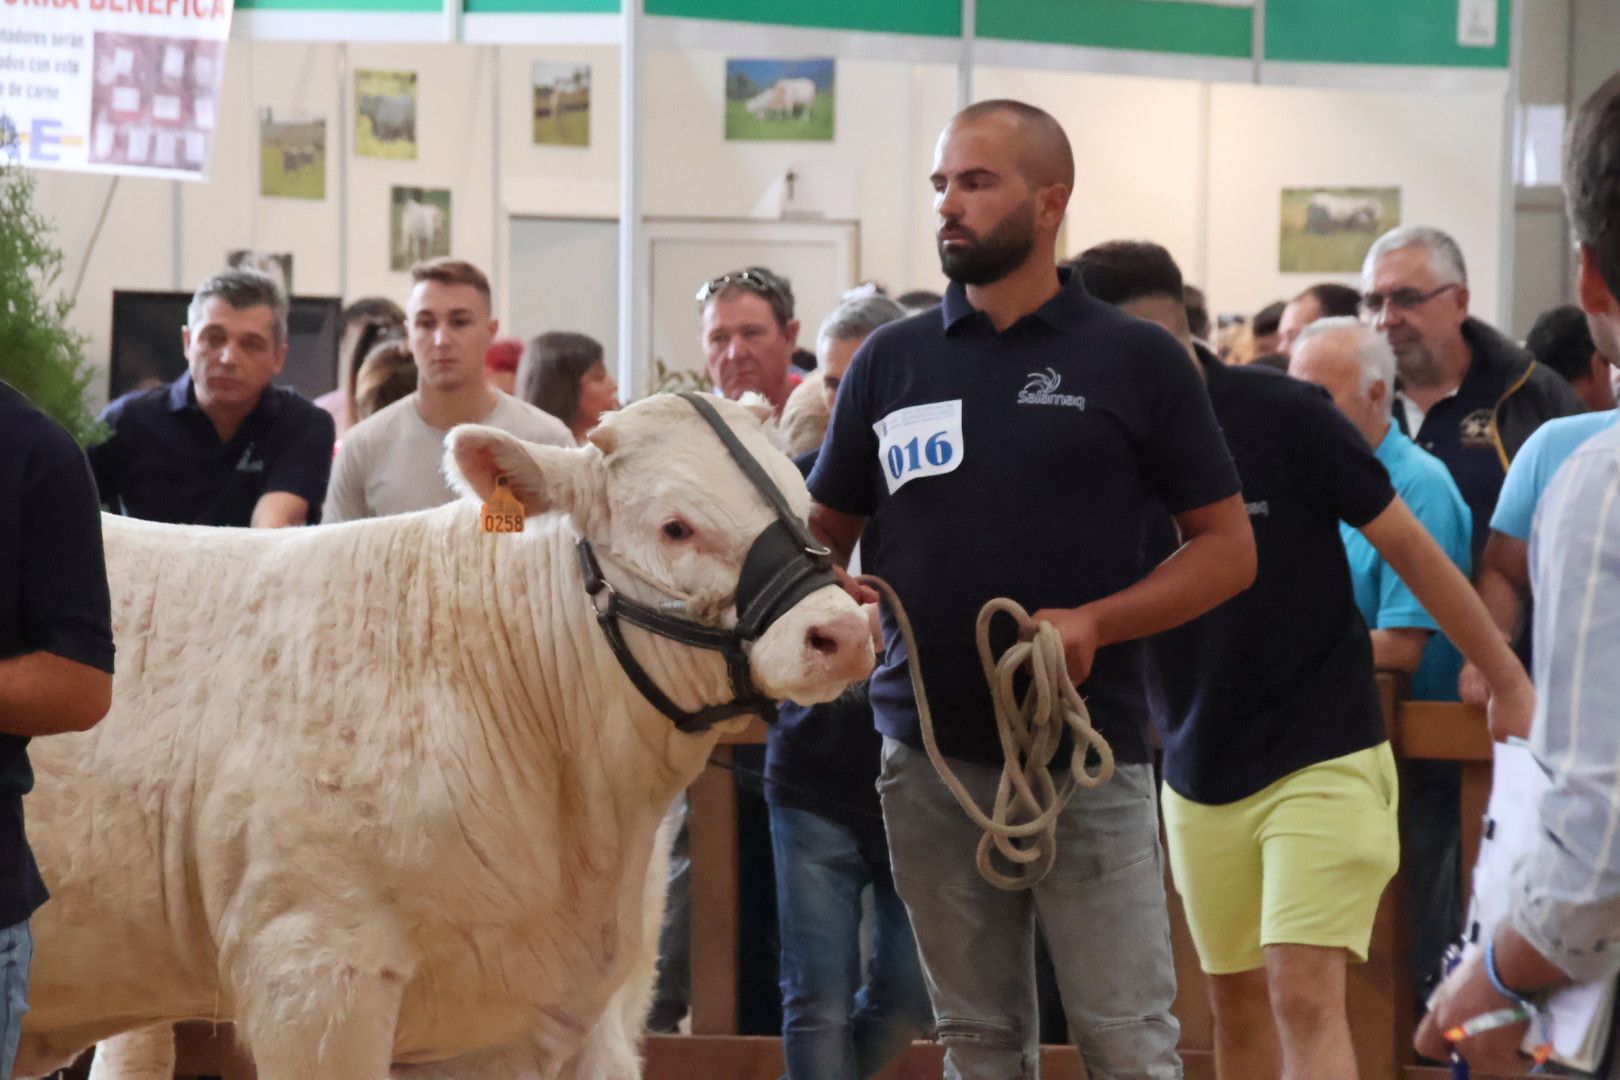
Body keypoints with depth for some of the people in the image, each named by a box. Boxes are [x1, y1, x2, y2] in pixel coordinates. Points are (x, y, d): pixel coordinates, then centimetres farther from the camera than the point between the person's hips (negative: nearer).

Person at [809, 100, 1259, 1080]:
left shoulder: (1136, 361, 0)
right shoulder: (891, 360, 8)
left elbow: (1229, 548, 1)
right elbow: (823, 533, 16)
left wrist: (1095, 622, -15)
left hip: (1090, 756, -3)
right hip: (931, 760, 3)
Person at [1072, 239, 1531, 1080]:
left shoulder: (1281, 415, -15)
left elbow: (1407, 545, -6)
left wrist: (1508, 680, -3)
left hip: (1322, 757, -5)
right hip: (1198, 775, 5)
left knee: (1305, 997, -15)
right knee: (1236, 1004, 12)